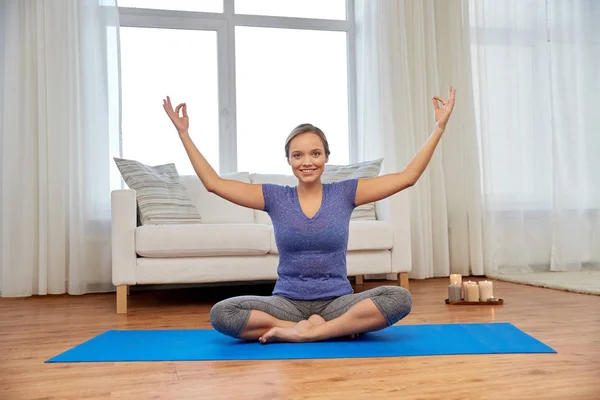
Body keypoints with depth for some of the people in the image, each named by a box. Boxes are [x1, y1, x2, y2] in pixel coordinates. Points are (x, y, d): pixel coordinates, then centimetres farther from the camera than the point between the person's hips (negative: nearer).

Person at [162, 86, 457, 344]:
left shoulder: (345, 193, 1)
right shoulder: (275, 197, 2)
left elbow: (407, 177, 0)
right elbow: (213, 183, 4)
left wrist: (439, 127, -3)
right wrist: (184, 133, 2)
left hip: (337, 301, -1)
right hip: (287, 302, 1)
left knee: (399, 298, -28)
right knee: (221, 313, -26)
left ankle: (306, 332, -23)